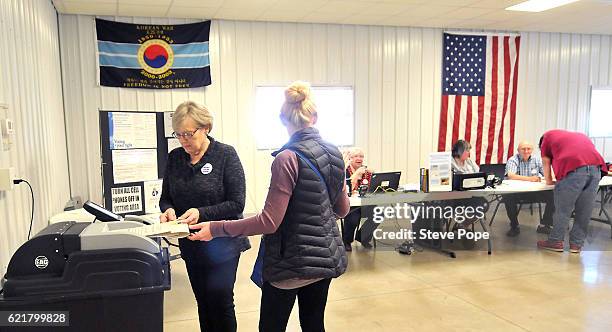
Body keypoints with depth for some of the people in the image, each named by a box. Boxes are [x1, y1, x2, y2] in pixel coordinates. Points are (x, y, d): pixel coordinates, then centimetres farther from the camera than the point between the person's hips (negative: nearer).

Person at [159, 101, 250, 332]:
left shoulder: (226, 155, -11)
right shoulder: (175, 157, 3)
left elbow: (236, 204, -13)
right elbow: (165, 198, 10)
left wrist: (202, 213, -25)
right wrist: (168, 210, -13)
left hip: (223, 243, -4)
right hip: (191, 245, 5)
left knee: (220, 300, -1)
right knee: (203, 303, 15)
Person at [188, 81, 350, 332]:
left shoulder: (288, 158, -19)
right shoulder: (334, 153, 2)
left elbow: (269, 221, -22)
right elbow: (342, 209, 11)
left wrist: (216, 228, -16)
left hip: (292, 263, -7)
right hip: (326, 257, 7)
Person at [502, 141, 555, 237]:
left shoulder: (537, 159, 8)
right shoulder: (513, 160, -5)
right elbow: (510, 175, -23)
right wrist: (529, 179, -33)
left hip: (535, 191, 4)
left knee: (553, 195, -19)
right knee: (508, 198, -34)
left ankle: (544, 225, -1)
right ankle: (514, 227, -11)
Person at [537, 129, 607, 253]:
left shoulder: (547, 136, 23)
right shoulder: (581, 135, 37)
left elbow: (546, 163, 24)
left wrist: (549, 181, 37)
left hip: (574, 169, -5)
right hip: (596, 167, 5)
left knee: (563, 209, 5)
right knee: (584, 211, 12)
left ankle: (556, 242, 13)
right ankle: (577, 244, 18)